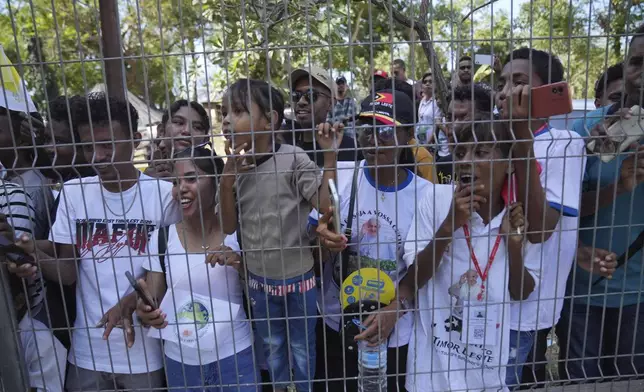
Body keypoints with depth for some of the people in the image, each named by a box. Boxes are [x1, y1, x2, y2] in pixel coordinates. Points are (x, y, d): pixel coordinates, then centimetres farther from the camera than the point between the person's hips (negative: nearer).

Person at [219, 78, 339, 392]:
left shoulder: (293, 159, -18)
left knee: (302, 348, 18)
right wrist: (227, 180, -15)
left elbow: (326, 205, -21)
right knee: (272, 348, 25)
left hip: (297, 276, -4)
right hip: (258, 278, 5)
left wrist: (330, 157, -27)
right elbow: (229, 227, -2)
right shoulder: (237, 166, -3)